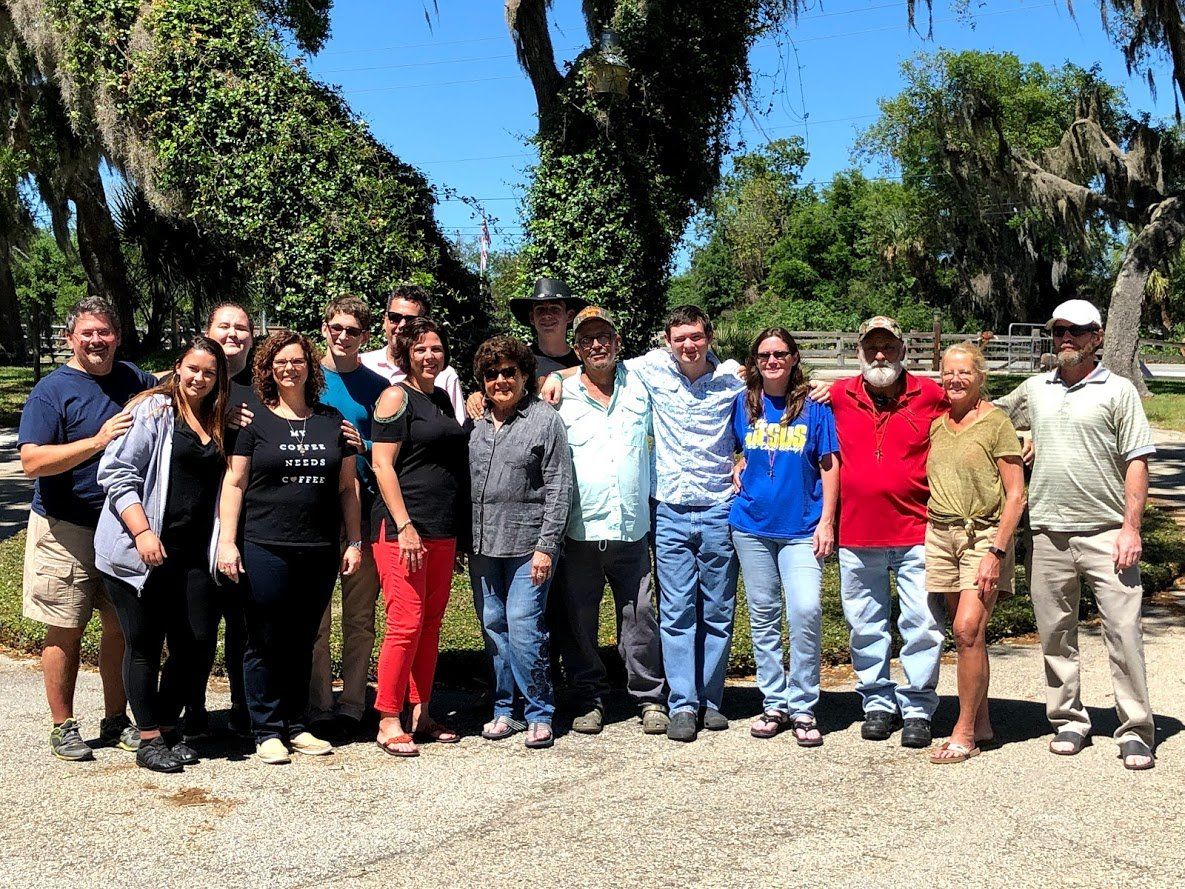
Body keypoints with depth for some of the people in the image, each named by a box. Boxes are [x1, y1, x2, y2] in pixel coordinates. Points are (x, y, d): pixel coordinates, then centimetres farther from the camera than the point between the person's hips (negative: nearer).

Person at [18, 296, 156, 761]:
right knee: (65, 631, 2)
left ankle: (116, 721, 21)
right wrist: (97, 441, -29)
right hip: (65, 530, -5)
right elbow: (32, 460, -18)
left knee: (121, 626, 9)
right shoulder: (52, 390, -9)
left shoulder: (134, 379, 8)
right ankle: (63, 727, 15)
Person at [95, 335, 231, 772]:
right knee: (145, 646, 4)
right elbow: (117, 473, -11)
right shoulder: (152, 410, -4)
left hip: (193, 555, 6)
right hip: (141, 553, -5)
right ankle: (149, 740, 15)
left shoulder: (217, 423, 15)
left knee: (199, 644, 3)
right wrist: (142, 532, -20)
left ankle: (168, 728, 22)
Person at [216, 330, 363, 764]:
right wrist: (227, 543, -7)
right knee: (266, 644, 2)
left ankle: (296, 726, 21)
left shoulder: (331, 421, 11)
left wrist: (354, 541, 8)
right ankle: (267, 731, 12)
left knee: (302, 643, 10)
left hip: (319, 552, 3)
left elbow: (347, 486, 14)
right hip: (264, 550, -3)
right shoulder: (255, 420, 2)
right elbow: (234, 483, 1)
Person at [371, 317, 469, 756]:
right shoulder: (397, 397, -5)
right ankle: (388, 722, 0)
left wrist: (458, 530, 19)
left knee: (431, 624, 9)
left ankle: (420, 714, 17)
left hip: (442, 530, 8)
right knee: (406, 624, -9)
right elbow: (382, 465, -11)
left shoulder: (443, 399, 17)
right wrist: (404, 526, -18)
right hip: (402, 527, -8)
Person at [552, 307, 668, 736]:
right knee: (579, 621, 7)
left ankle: (651, 699, 17)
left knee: (641, 618, 4)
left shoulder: (640, 383, 7)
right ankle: (589, 700, 21)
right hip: (579, 531, 0)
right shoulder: (560, 395, 4)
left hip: (632, 529, 1)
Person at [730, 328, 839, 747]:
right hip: (752, 525, 3)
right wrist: (738, 470, 4)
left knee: (806, 610, -15)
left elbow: (829, 465, 1)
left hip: (801, 527, -3)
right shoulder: (742, 405, 7)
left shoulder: (814, 406, 0)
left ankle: (802, 706, -3)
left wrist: (826, 520, -5)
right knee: (763, 615, 7)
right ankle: (773, 703, 17)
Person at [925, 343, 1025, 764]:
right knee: (966, 633, 8)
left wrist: (996, 552, -14)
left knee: (968, 629, -14)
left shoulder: (996, 422, -4)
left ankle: (964, 731, -6)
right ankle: (981, 722, 17)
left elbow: (1015, 495, -8)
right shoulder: (937, 425, 11)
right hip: (941, 535, 5)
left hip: (984, 533, -5)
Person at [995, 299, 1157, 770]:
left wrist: (1131, 527, -10)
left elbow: (1137, 463, -2)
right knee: (1055, 634, 9)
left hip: (1106, 533, -3)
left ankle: (1135, 731, 4)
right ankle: (1068, 720, 22)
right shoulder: (1034, 390, 12)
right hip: (1048, 534, 4)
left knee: (1123, 631, -5)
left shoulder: (1118, 391, 2)